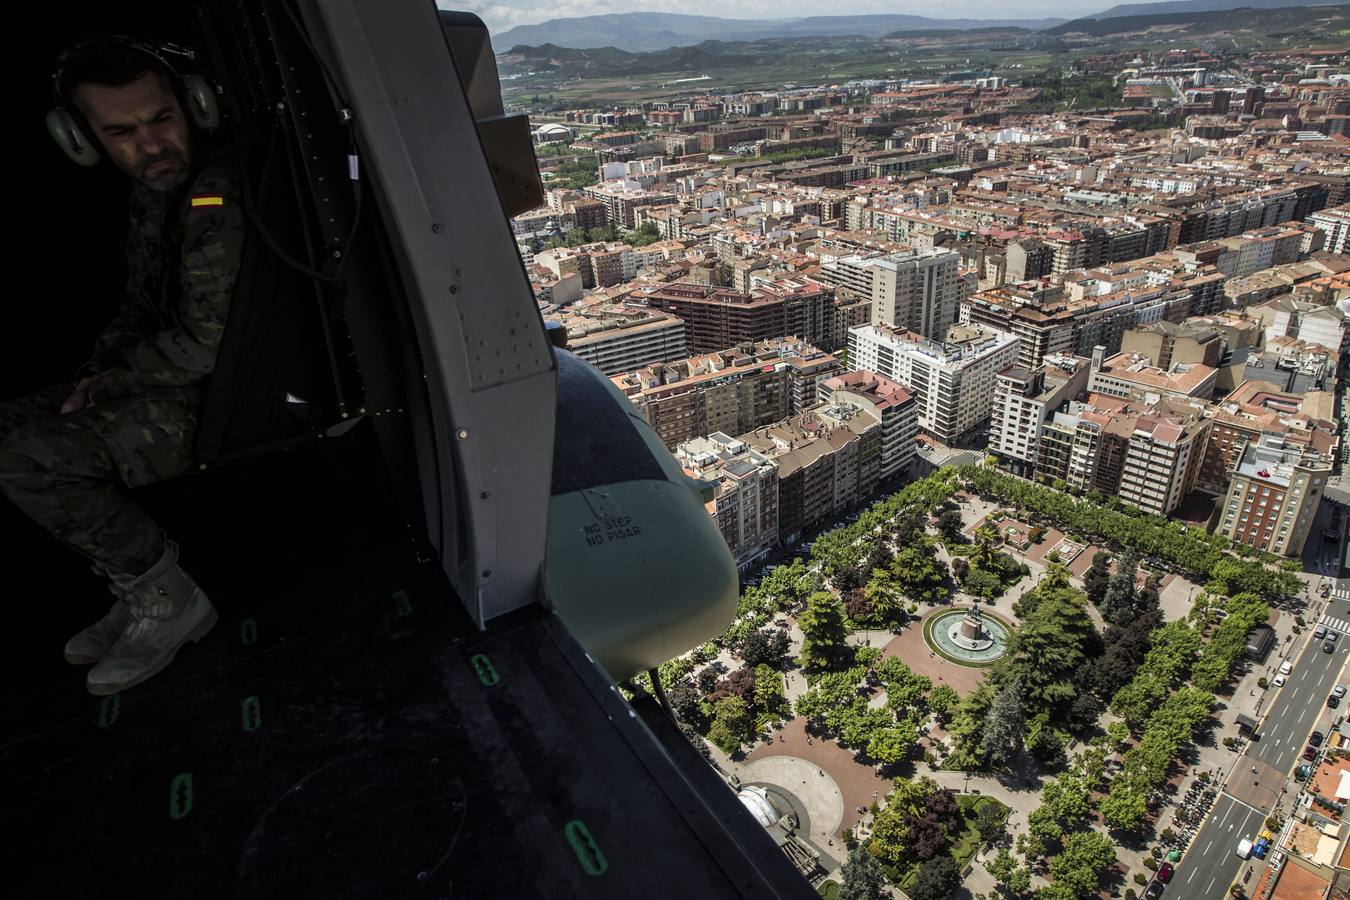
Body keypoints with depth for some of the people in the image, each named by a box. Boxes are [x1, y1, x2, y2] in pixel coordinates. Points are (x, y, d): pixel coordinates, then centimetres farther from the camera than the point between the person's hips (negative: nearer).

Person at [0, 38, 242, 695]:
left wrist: (104, 381, -8)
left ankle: (167, 601, -1)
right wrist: (98, 373, 5)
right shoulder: (151, 196, 11)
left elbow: (205, 344, -23)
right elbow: (140, 306, 21)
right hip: (173, 379, 10)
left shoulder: (217, 195, -20)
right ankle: (137, 588, 10)